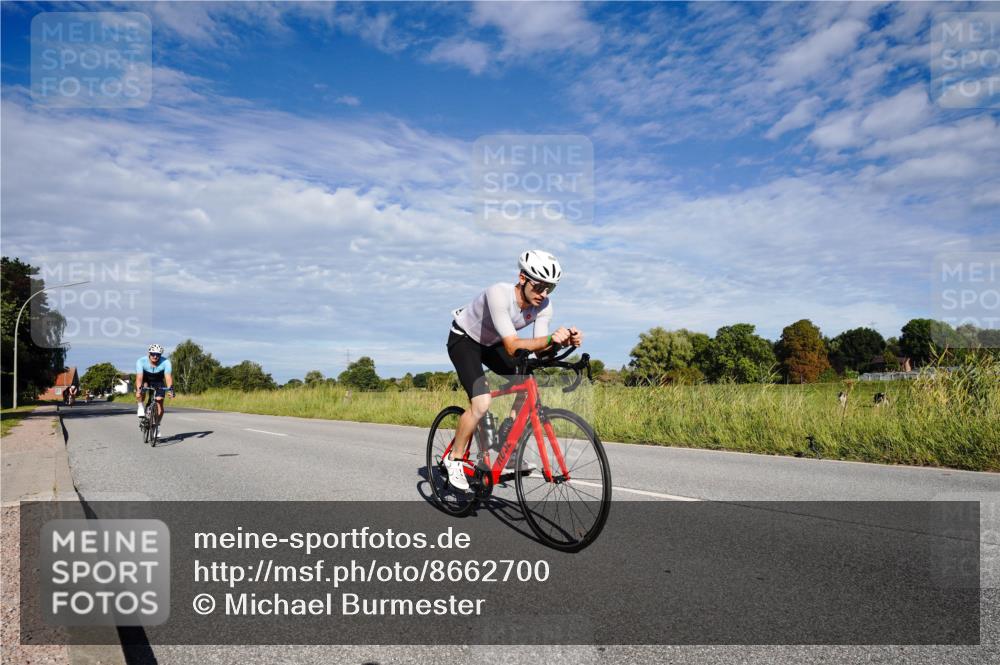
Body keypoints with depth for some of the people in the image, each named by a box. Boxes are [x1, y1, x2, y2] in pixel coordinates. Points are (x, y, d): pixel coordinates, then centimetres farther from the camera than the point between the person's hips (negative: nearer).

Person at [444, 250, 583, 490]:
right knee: (481, 403, -22)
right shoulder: (499, 294, -37)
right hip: (464, 339, -6)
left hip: (492, 343, 6)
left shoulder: (544, 305, -19)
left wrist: (563, 341, -39)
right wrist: (550, 338, -55)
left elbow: (540, 350, -20)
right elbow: (512, 347, -43)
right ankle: (454, 459, -1)